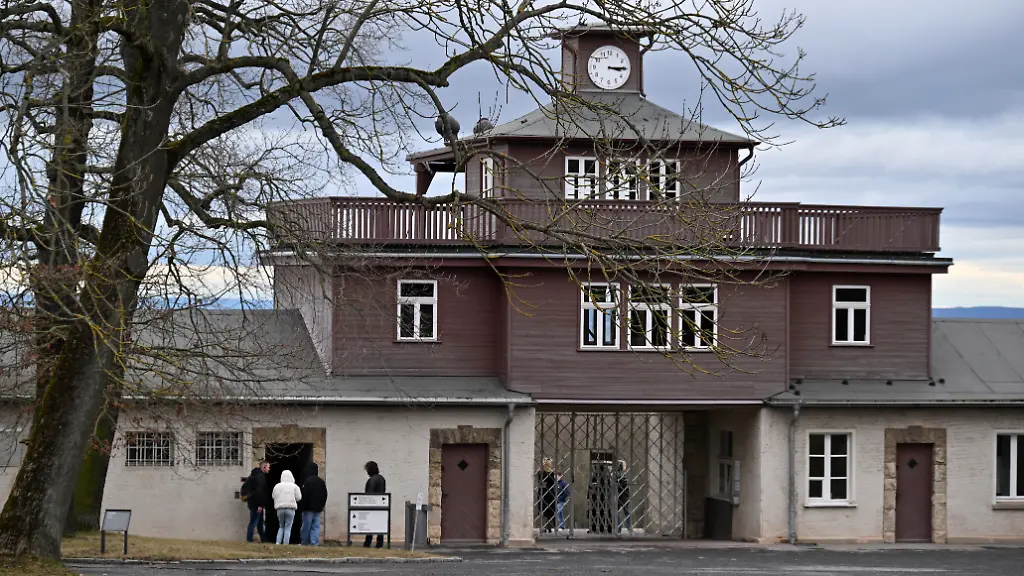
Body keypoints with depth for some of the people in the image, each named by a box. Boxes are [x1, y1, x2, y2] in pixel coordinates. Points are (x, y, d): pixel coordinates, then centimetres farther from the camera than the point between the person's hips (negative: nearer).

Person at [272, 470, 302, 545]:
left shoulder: (277, 486, 6)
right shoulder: (294, 486, -3)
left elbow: (274, 497, 8)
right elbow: (298, 498, -2)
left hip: (280, 509, 3)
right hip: (290, 508, -3)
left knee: (281, 527, 16)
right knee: (288, 528, 1)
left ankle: (278, 542, 1)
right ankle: (285, 544, -4)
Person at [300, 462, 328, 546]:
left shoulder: (307, 481, -12)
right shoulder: (322, 482, 9)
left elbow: (305, 495, -14)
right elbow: (325, 495, 15)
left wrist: (303, 506, -7)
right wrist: (322, 506, 21)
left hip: (309, 508, -5)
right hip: (318, 508, 5)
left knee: (306, 525, 1)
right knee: (316, 526, 4)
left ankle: (305, 542, 5)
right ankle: (314, 542, -4)